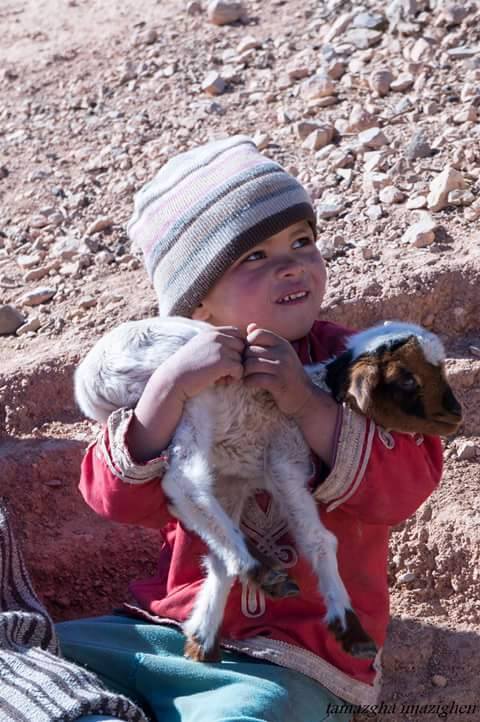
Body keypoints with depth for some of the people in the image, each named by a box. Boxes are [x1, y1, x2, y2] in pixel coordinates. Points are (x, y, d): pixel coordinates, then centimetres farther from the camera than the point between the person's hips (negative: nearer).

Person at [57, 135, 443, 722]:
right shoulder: (180, 372, 4)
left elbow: (406, 486, -15)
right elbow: (119, 498, -9)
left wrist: (307, 404, -26)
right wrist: (169, 388, -24)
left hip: (290, 661, -3)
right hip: (174, 625, 3)